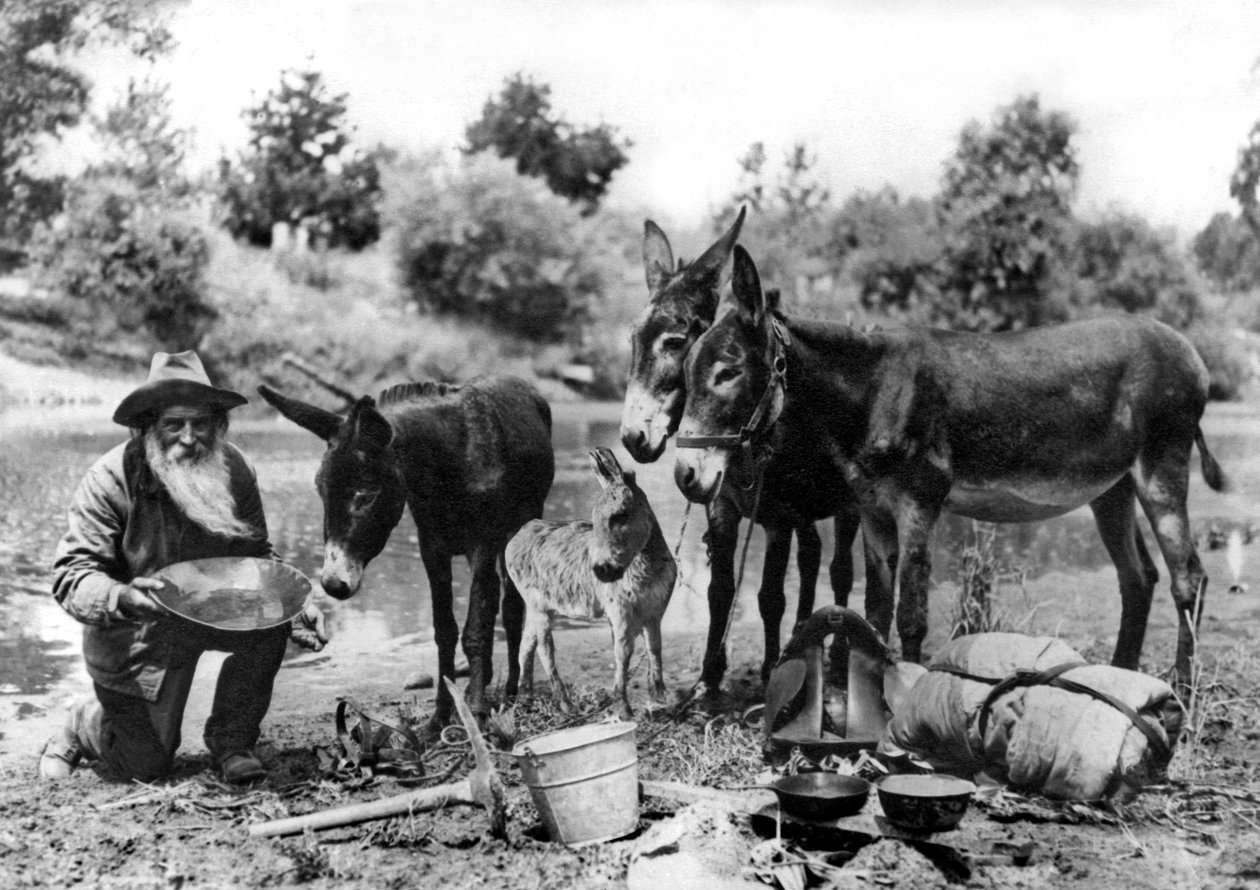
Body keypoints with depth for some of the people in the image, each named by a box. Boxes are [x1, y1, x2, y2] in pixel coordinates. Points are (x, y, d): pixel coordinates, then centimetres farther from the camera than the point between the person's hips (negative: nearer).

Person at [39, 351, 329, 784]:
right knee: (148, 765, 4)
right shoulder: (110, 480, -24)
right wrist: (122, 598, -47)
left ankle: (232, 739, -4)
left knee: (271, 620, -27)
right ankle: (82, 726, 39)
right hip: (134, 637, -3)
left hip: (212, 610, 3)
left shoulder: (233, 469, -14)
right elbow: (72, 575, -24)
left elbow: (256, 555, -5)